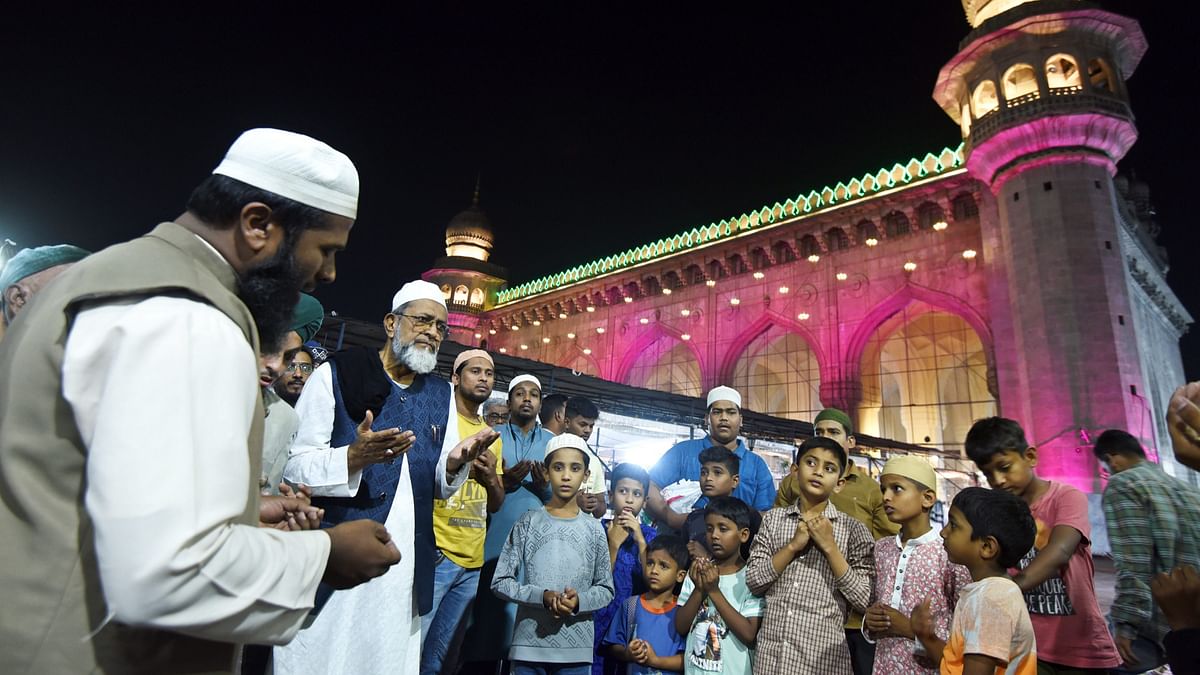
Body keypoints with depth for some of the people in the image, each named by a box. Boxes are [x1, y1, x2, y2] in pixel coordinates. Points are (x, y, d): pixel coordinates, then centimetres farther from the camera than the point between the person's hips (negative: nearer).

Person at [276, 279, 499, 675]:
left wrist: (455, 464, -11)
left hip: (406, 567, 4)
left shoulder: (442, 396, 12)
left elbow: (441, 487, 12)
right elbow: (293, 466, -7)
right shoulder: (336, 375, -2)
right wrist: (353, 457, -25)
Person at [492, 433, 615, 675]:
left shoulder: (594, 529, 2)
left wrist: (579, 601, -14)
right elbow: (501, 582, -3)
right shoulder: (529, 522, -1)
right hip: (528, 645, -1)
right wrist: (542, 596, -16)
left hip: (576, 648, 1)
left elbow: (606, 589, 6)